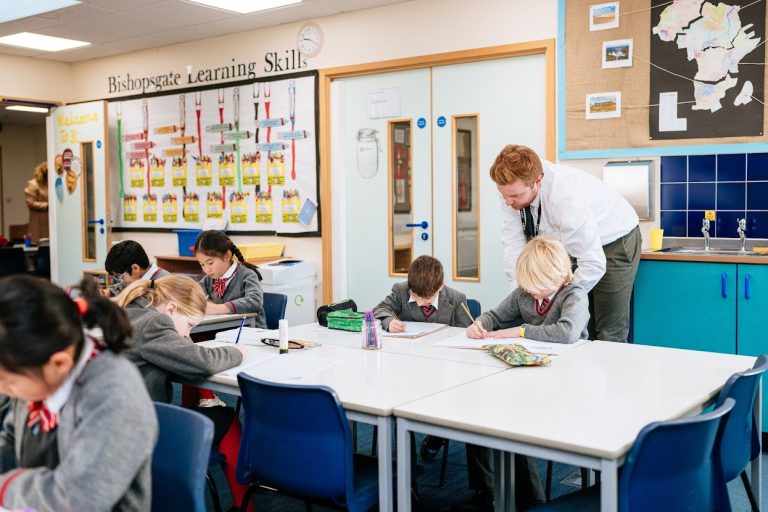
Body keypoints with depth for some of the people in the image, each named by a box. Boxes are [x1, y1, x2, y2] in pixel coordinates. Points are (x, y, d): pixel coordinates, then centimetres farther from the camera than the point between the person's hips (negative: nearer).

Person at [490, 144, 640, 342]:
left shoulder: (566, 197, -38)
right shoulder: (514, 185, -21)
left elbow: (594, 264, -34)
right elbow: (514, 244, -15)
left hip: (613, 241, -5)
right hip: (569, 242, 6)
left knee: (608, 334, -7)